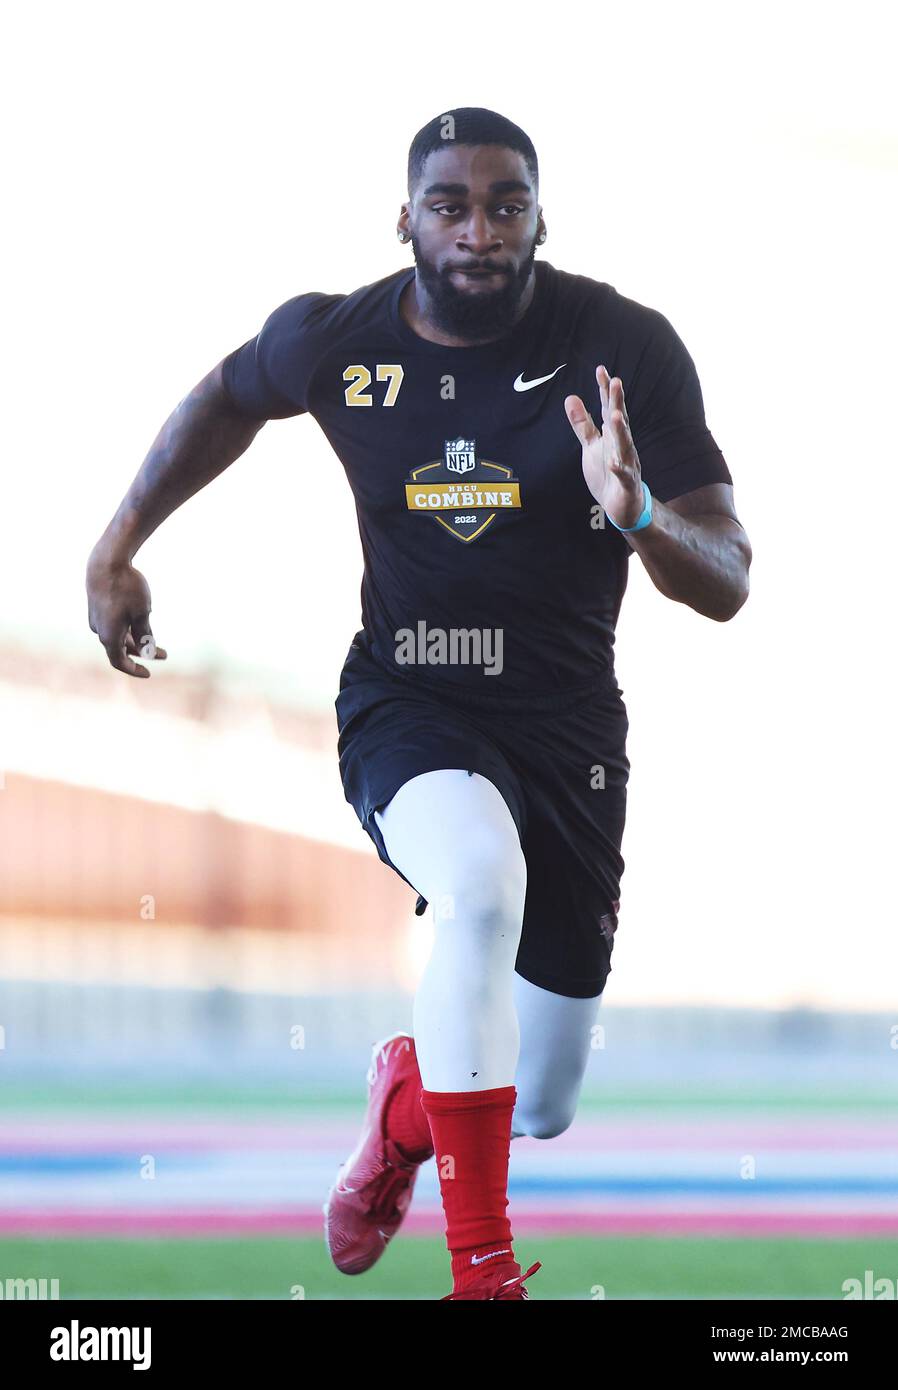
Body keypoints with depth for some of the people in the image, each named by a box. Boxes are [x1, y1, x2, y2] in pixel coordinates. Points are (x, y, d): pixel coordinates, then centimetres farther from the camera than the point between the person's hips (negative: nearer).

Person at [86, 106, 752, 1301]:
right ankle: (484, 1271, -29)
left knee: (540, 1109, 7)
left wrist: (639, 519, -34)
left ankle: (409, 1099, 47)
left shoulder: (625, 348, -12)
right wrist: (116, 549, 13)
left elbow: (725, 587, -14)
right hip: (405, 709, -1)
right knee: (483, 880, -37)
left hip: (568, 732, 1)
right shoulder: (334, 341, -8)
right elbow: (230, 399, 17)